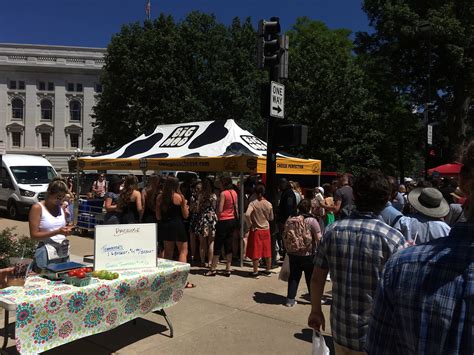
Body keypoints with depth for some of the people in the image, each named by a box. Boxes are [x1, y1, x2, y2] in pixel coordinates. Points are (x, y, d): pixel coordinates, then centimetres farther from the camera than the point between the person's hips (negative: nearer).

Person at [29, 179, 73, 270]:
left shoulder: (61, 208, 10)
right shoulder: (37, 208, -7)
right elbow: (34, 235, -11)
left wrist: (67, 230, -4)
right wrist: (57, 232, -20)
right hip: (47, 254, -5)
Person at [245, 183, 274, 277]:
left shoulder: (253, 203, -14)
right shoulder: (268, 204, -4)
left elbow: (247, 214, -28)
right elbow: (271, 218, 6)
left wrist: (250, 224, -14)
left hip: (256, 230, -3)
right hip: (266, 229, 3)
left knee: (255, 251, 4)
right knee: (267, 251, 13)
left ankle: (255, 272, 10)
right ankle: (268, 270, 24)